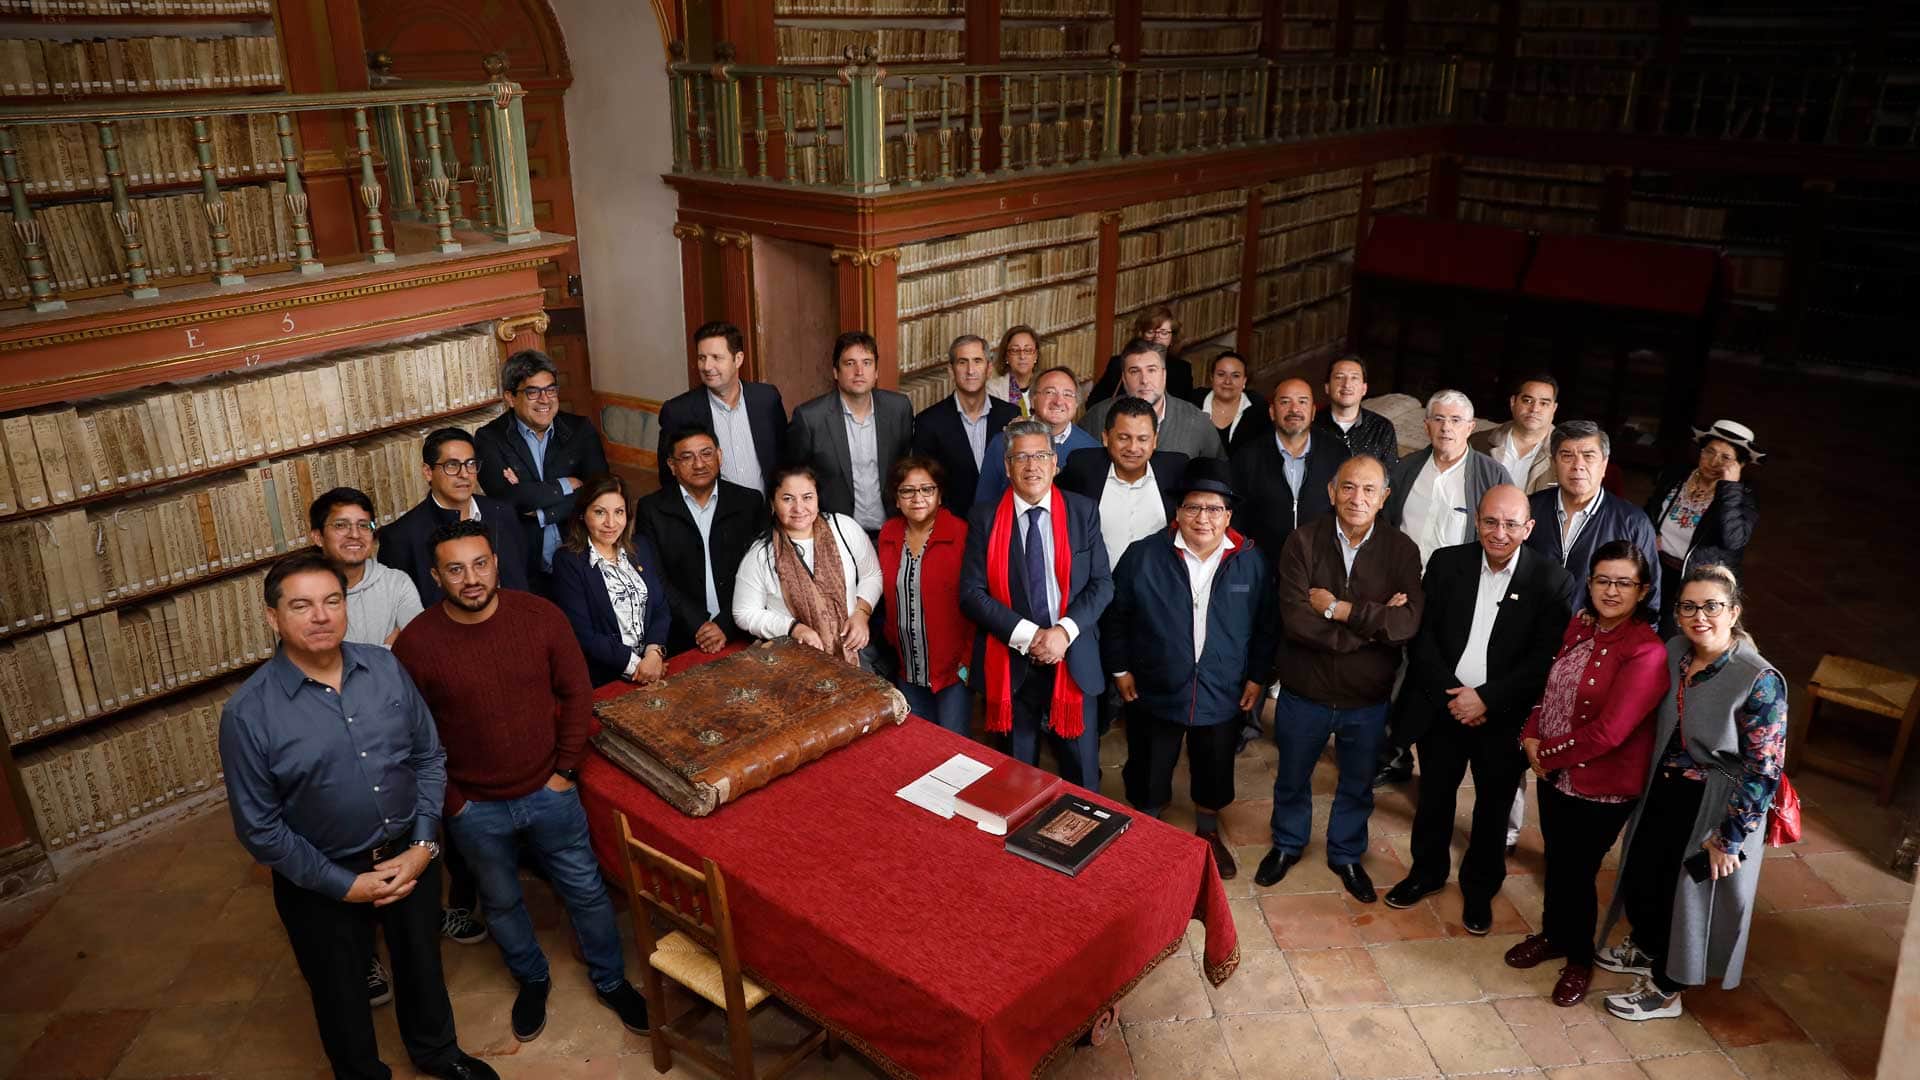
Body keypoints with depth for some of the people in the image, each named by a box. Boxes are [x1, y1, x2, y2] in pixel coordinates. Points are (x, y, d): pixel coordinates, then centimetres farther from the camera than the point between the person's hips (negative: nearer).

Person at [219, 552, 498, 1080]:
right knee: (342, 993, 20)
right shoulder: (247, 713, -19)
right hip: (323, 881, -3)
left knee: (421, 963, 25)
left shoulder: (385, 668, -10)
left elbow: (429, 756, -1)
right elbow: (259, 828, -14)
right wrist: (344, 884, -14)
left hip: (410, 856, 3)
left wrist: (423, 846, -10)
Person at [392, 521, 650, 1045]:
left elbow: (576, 693, -5)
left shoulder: (541, 616, -14)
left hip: (549, 791, 0)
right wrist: (448, 800, -7)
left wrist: (566, 770, -6)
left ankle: (611, 981, 39)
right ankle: (532, 981, 48)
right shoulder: (416, 643, -17)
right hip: (475, 808, 0)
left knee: (586, 890, 15)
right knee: (501, 903, 22)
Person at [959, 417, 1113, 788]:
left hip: (1072, 660, 1)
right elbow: (971, 593, -7)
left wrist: (1064, 631, -16)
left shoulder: (1083, 511, 2)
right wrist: (1027, 636, -16)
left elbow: (1102, 583, -1)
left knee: (1082, 774, 11)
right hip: (1009, 663, 0)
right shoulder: (984, 518, -2)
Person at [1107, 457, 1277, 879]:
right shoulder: (1144, 556, -12)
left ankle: (1208, 831, 45)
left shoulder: (1250, 560, -7)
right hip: (1155, 691, -1)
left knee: (1214, 770, 20)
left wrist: (1257, 676, 4)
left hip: (1222, 694, 2)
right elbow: (1116, 615, -2)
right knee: (1149, 771, 15)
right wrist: (1120, 668, 0)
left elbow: (1264, 625, 3)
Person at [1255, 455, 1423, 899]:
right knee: (1292, 779, 22)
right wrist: (1373, 622, -22)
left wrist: (1338, 608, -24)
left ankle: (1346, 854, 47)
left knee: (1357, 786, 22)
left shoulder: (1401, 549, -11)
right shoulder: (1304, 541, -14)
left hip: (1367, 698, 1)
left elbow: (1408, 622, -24)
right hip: (1304, 692, 0)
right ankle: (1287, 845, 48)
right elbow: (1295, 620, -24)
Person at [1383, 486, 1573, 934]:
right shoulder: (1446, 563, -5)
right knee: (1434, 796, 18)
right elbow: (1421, 634, -4)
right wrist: (1449, 695, -13)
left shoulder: (1550, 580, -11)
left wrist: (1486, 698, -18)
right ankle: (1427, 871, 40)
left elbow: (1544, 660, -13)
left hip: (1504, 717, -2)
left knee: (1493, 808, 15)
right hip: (1442, 708, 2)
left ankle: (1479, 887, 37)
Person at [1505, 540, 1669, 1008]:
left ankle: (1580, 959, 34)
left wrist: (1549, 753, -14)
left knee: (1577, 871, 10)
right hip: (1554, 774, 6)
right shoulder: (1580, 626, -1)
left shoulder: (1647, 653, -23)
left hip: (1602, 788, -6)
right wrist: (1531, 736, -6)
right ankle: (1554, 934, 45)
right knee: (1556, 860, 21)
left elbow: (1608, 732, -24)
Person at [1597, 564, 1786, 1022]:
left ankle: (1665, 991, 35)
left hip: (1714, 808, -6)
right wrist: (1650, 787, 10)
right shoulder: (1675, 653, -5)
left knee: (1687, 894, 12)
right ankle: (1646, 950, 51)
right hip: (1663, 794, 6)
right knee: (1640, 877, 21)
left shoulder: (1759, 681, -25)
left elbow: (1763, 772, -20)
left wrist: (1729, 838, -16)